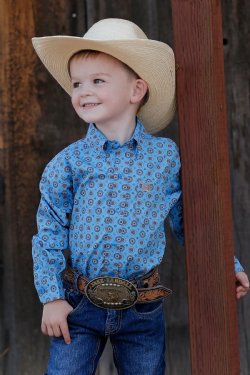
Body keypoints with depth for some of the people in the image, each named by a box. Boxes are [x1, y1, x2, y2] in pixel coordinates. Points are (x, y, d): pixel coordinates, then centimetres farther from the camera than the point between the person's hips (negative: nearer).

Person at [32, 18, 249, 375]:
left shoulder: (167, 157, -3)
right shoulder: (69, 162, -4)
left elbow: (188, 222, 10)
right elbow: (49, 234, 0)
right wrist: (52, 298, -5)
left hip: (142, 309, 1)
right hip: (79, 305, 0)